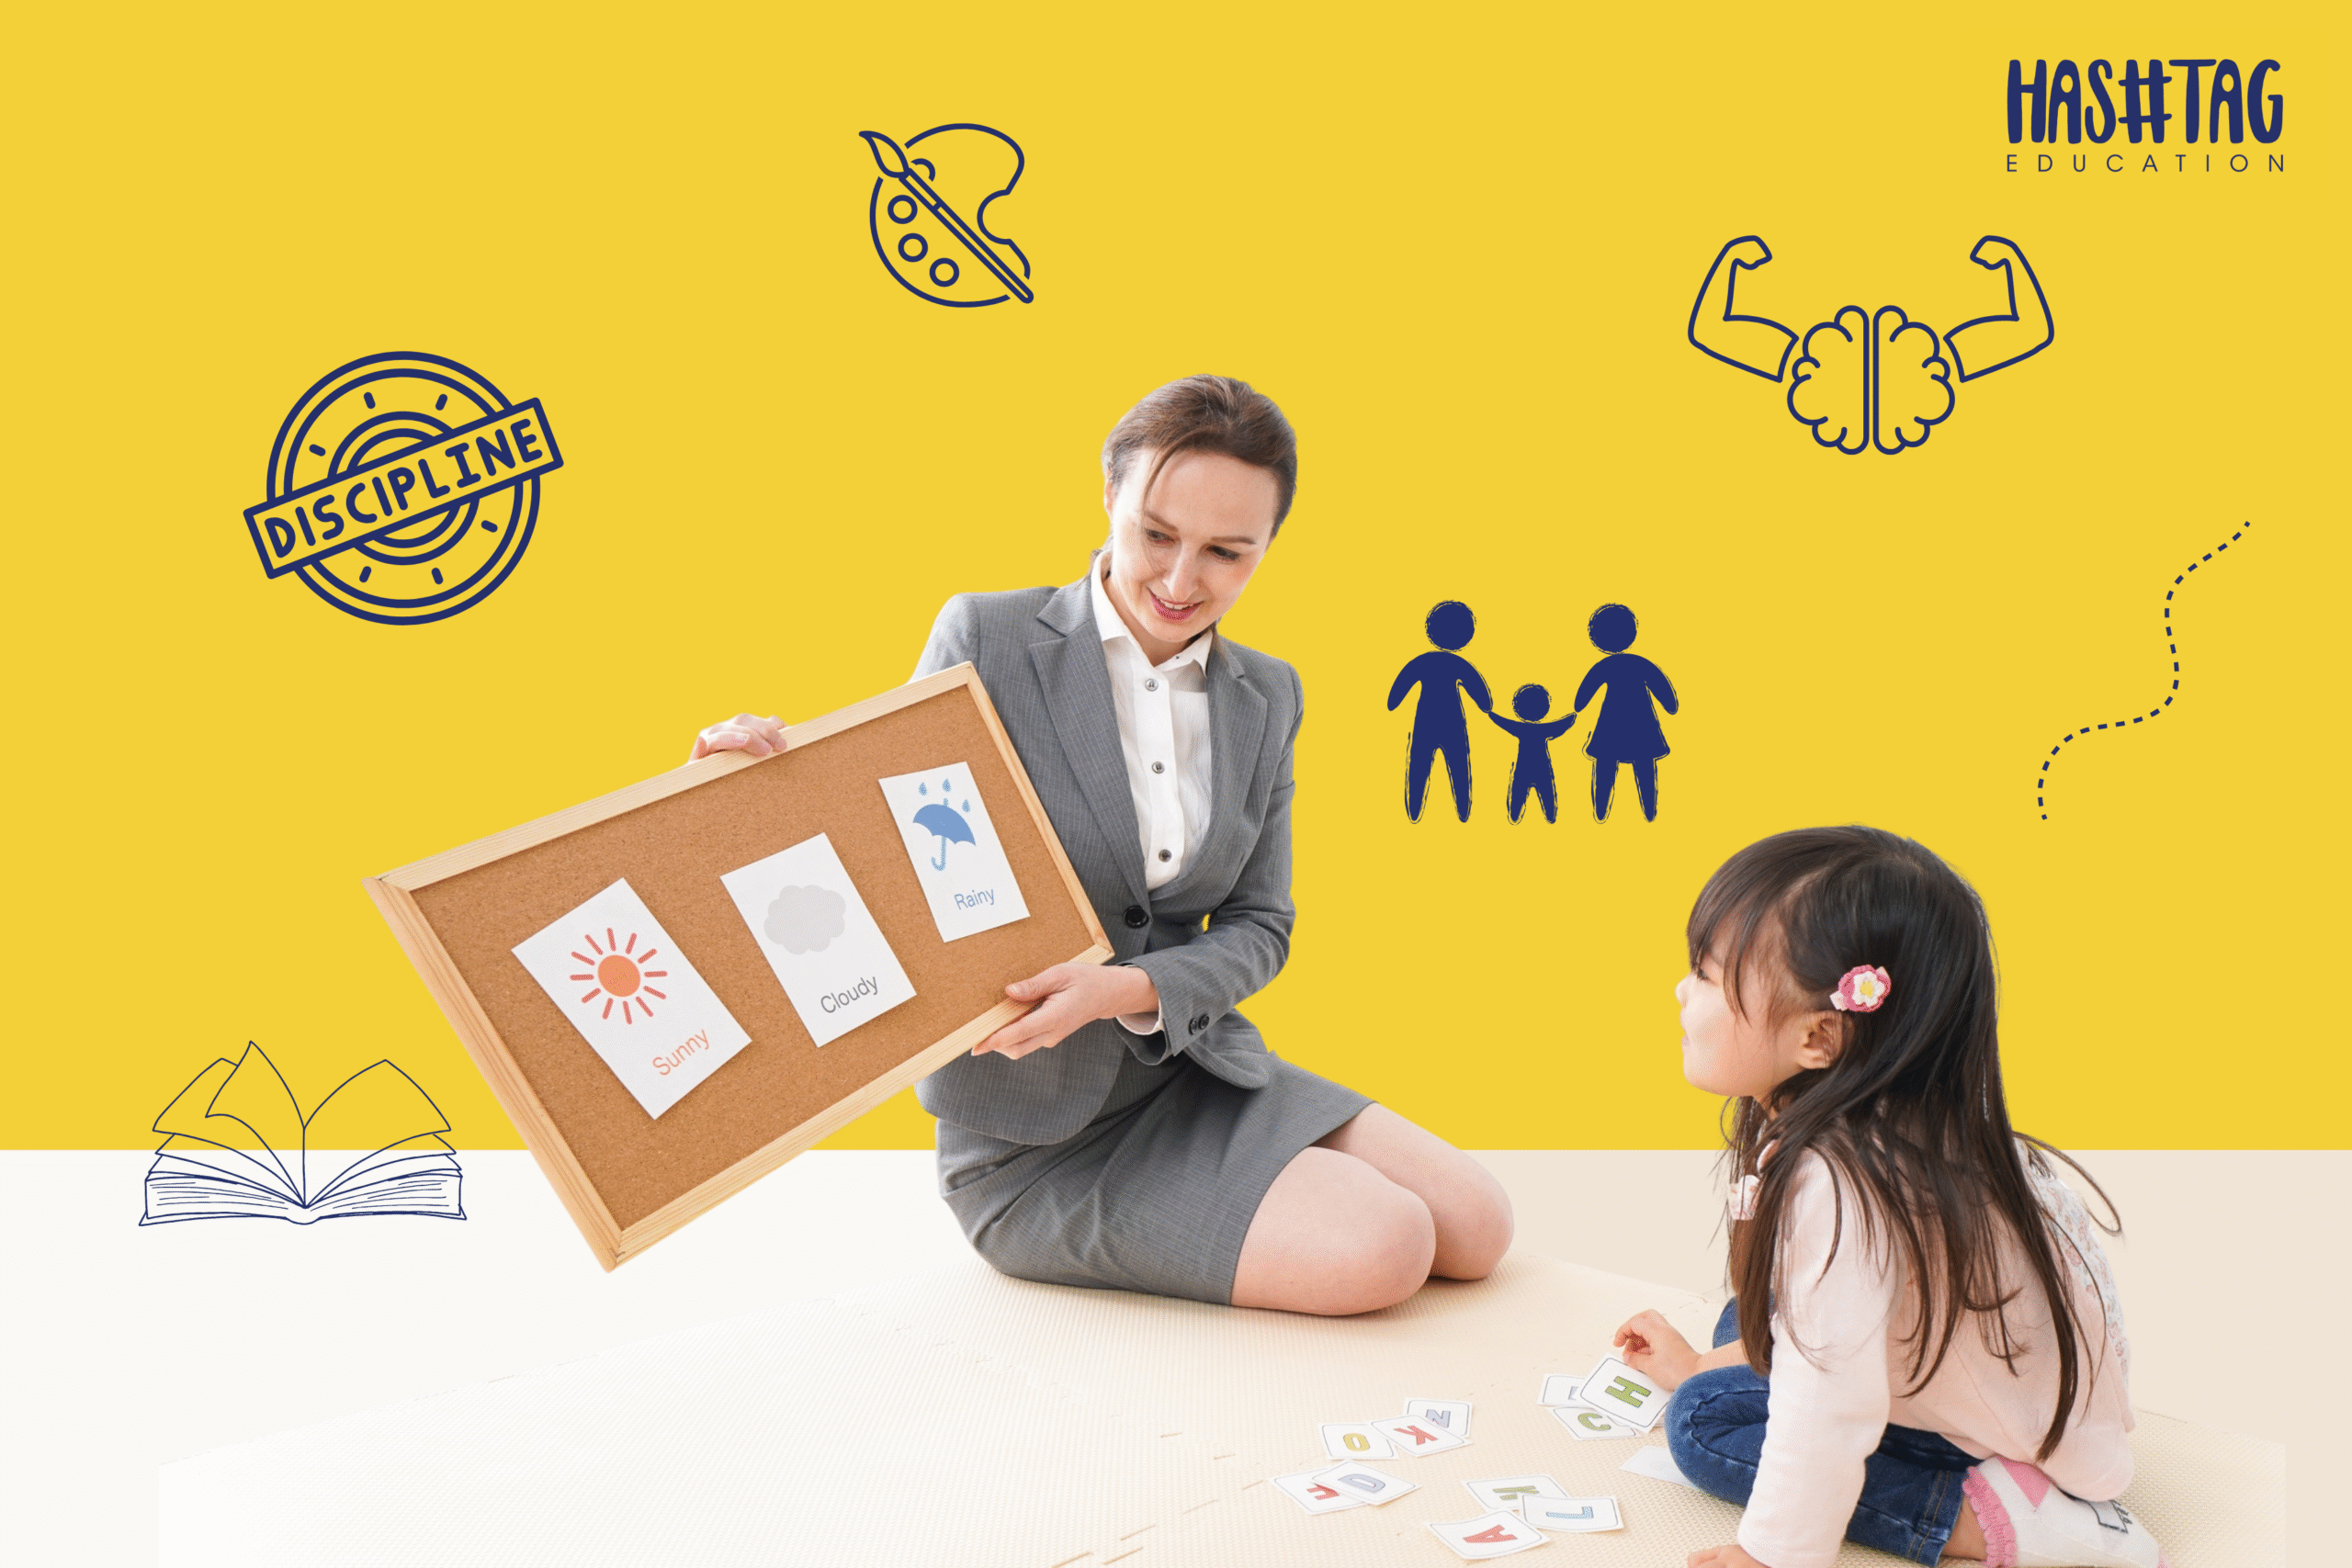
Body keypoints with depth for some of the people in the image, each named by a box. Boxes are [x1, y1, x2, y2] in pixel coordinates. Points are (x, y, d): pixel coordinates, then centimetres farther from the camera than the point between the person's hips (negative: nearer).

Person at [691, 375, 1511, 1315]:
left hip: (1199, 1072, 6)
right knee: (1381, 1253, -19)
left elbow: (1257, 925, 4)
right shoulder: (984, 639, -9)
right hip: (1037, 1135, -6)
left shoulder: (1267, 697, 7)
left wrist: (1131, 989, -16)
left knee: (1475, 1229, -3)